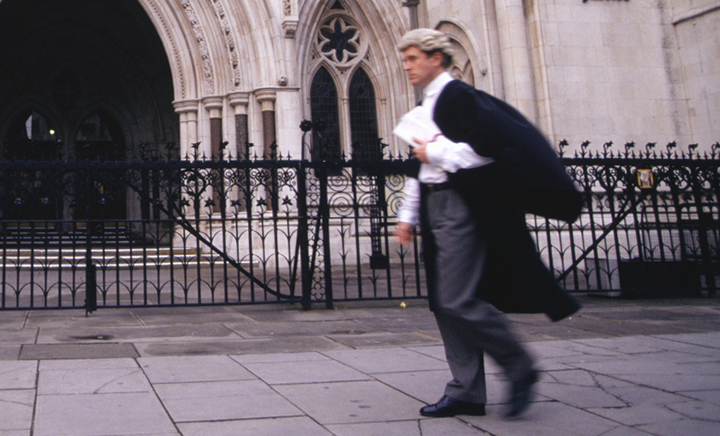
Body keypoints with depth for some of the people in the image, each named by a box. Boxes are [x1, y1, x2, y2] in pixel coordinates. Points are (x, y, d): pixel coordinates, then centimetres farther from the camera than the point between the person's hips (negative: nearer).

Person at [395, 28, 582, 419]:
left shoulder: (459, 96, -7)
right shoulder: (424, 106, 21)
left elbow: (489, 146, -18)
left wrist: (437, 153, -13)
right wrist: (408, 215, 20)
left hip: (460, 207, -9)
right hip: (434, 207, 9)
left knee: (457, 301, -14)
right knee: (442, 303, 6)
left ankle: (519, 368, 4)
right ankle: (465, 393, 13)